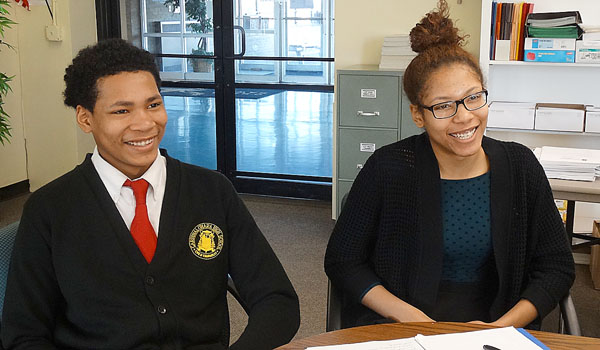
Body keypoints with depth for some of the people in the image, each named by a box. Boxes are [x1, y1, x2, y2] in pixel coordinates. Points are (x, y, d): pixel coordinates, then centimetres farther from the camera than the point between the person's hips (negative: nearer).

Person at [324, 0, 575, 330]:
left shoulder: (520, 165, 0)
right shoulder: (387, 168, -9)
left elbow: (557, 266, 5)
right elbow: (342, 261, -3)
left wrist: (500, 328, -10)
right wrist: (414, 320, -15)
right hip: (397, 329, -3)